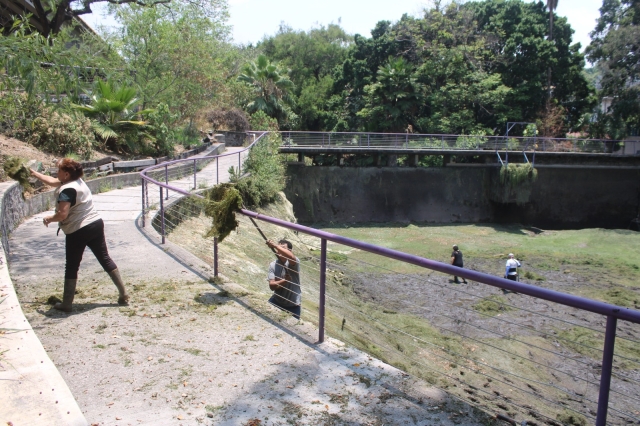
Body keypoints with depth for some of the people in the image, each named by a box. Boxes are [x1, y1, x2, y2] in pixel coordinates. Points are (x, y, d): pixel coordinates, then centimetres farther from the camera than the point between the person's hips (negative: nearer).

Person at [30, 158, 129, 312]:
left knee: (71, 267, 6)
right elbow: (53, 181, 27)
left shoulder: (66, 190, -17)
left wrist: (49, 219, -4)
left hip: (78, 231, -8)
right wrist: (35, 173, 36)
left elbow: (62, 214, -24)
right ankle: (123, 295, 11)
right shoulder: (78, 181, 10)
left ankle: (66, 304, 16)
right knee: (105, 259, 11)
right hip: (96, 224, 8)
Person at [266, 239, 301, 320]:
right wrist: (285, 280, -33)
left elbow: (291, 257, -48)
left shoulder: (294, 262, -21)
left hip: (293, 304, -4)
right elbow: (272, 286, -16)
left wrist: (274, 245, -48)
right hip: (277, 300, 4)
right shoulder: (272, 265, -8)